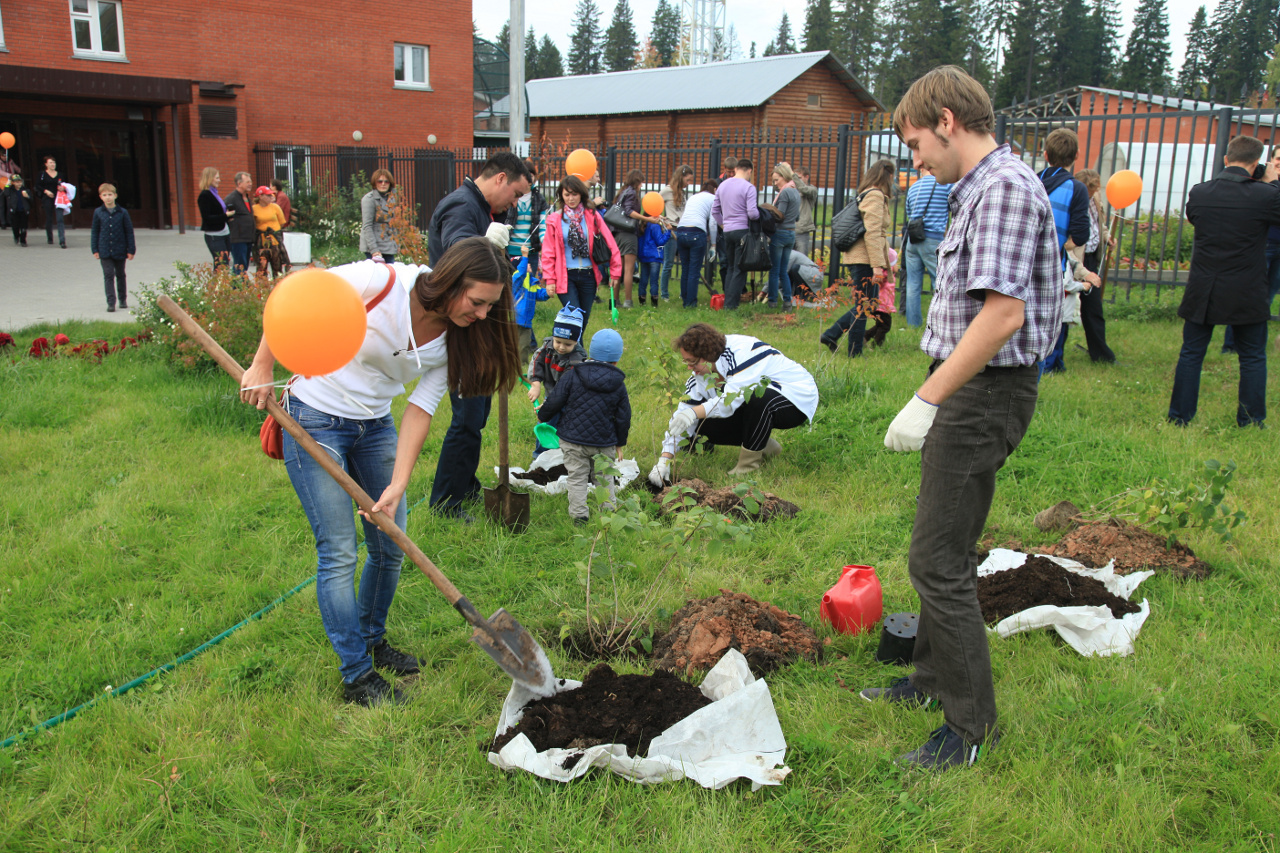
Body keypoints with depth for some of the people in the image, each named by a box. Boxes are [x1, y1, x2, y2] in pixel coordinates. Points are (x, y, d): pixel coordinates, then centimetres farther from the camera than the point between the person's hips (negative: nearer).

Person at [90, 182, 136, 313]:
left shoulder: (122, 212, -2)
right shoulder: (98, 213, 0)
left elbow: (129, 232, 1)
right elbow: (94, 232, 5)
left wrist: (131, 250, -1)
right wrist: (95, 249, 1)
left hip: (120, 251, 0)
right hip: (104, 251, 0)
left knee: (120, 275, 14)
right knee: (108, 275, -5)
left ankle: (123, 299, 27)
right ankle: (111, 302, -6)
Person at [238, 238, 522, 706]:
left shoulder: (454, 337, -9)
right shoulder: (381, 282, -27)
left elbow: (420, 411, -9)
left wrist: (398, 485, -17)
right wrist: (262, 367, -13)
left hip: (375, 427, 6)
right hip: (315, 422, -6)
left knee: (391, 547, 10)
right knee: (339, 553, -5)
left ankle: (372, 638, 36)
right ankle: (357, 676, 9)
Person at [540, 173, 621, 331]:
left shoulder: (593, 216, 4)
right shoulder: (555, 219, 1)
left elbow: (610, 244, 5)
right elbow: (548, 252, 1)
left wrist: (614, 271, 3)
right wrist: (549, 279, -4)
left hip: (588, 275, 2)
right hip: (565, 277, -2)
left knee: (584, 320, 10)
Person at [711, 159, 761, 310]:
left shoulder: (722, 185, 12)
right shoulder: (748, 187, -9)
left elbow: (714, 210, 17)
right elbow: (752, 213, -17)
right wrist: (760, 214, 4)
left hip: (727, 231, 6)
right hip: (742, 230, -6)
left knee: (730, 267, 16)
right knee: (740, 269, -3)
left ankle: (727, 301, 15)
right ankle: (731, 304, -6)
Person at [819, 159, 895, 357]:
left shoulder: (864, 195, 19)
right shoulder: (875, 196, -11)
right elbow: (872, 232, -19)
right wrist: (877, 264, -21)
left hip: (856, 257, 9)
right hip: (865, 259, -9)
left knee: (864, 305, 14)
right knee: (864, 306, -2)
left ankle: (831, 335, 12)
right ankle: (855, 352, 4)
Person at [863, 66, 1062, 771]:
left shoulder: (1006, 188, -17)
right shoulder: (979, 191, 15)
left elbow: (1003, 314, -26)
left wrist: (926, 402, -24)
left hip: (985, 394, -10)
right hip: (972, 390, 10)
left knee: (938, 560, -5)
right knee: (944, 549, 20)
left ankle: (972, 725, 9)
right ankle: (933, 678, 36)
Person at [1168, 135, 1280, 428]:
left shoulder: (1198, 193, -3)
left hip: (1202, 292, 2)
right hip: (1246, 294, -2)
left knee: (1190, 354, 12)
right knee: (1253, 358, 12)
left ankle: (1179, 417, 14)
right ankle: (1250, 422, 16)